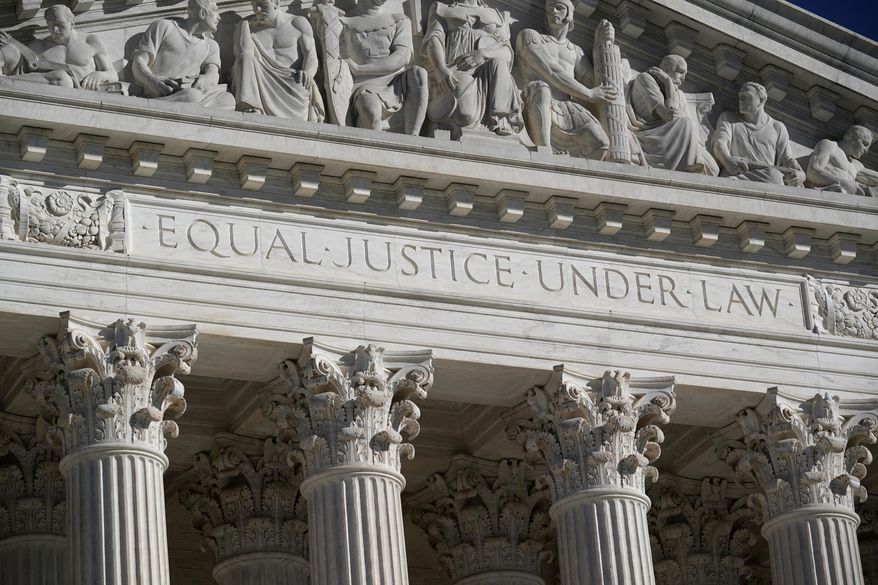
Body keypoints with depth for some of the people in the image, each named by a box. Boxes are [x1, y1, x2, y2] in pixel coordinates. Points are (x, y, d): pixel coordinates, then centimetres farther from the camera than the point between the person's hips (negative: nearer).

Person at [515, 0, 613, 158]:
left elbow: (594, 83, 22)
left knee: (600, 141, -27)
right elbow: (551, 72, 2)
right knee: (541, 89, -42)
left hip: (567, 109, 4)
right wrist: (589, 94, -2)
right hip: (535, 109, -4)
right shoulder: (529, 36, 15)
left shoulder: (575, 52, 31)